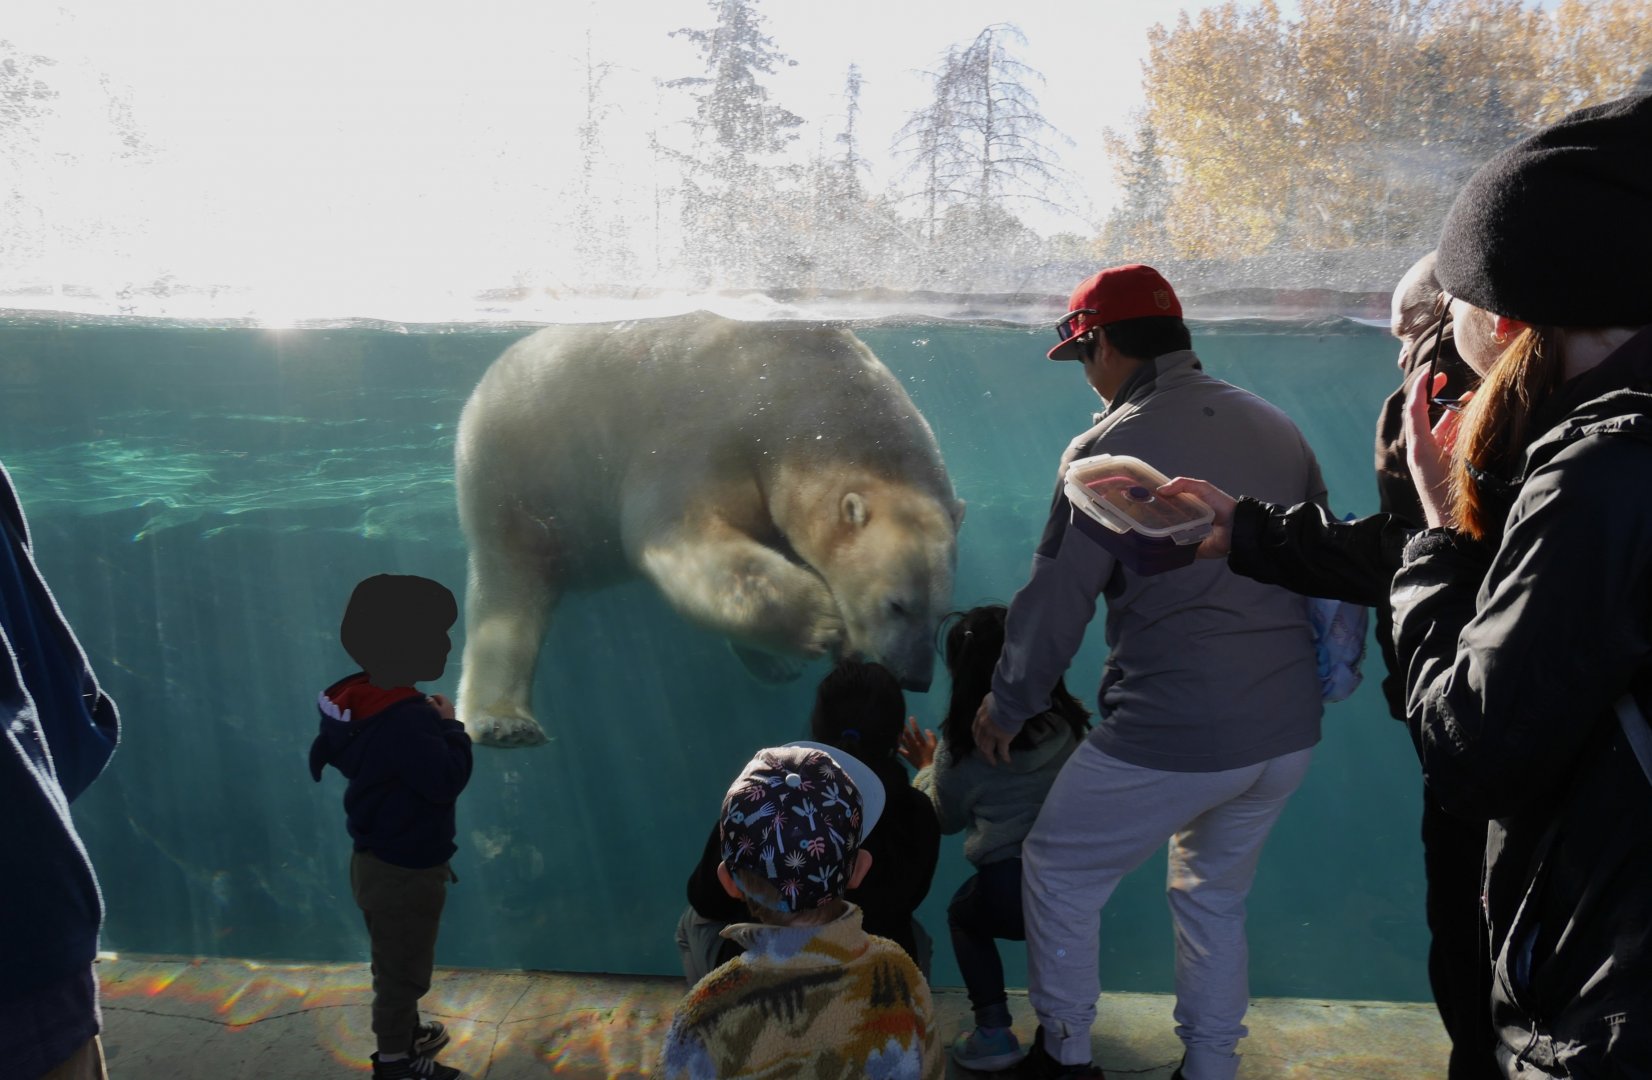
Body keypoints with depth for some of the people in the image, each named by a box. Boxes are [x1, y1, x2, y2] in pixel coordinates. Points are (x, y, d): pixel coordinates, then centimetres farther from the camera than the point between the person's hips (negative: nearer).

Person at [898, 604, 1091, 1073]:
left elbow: (946, 818, 12)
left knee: (963, 914, 27)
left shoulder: (964, 741, -3)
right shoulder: (1067, 722, 6)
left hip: (1010, 890, -4)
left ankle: (994, 1031, 15)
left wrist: (927, 769, 30)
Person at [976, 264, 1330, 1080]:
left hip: (1165, 737, -6)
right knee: (1216, 897, 24)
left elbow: (1054, 600, -10)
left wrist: (1005, 708, 4)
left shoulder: (1109, 446, -13)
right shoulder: (1275, 427, 6)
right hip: (1288, 732, 7)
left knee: (1058, 870, 15)